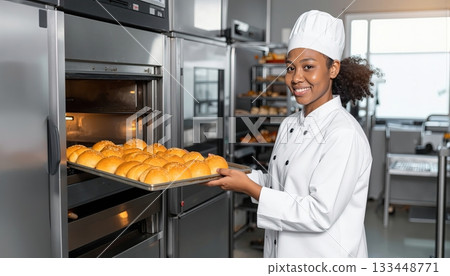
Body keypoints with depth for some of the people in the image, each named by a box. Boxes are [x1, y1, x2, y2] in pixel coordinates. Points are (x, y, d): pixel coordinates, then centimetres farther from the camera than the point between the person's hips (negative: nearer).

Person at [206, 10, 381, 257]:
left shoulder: (344, 135, -22)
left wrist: (250, 188, -23)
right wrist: (234, 175, -3)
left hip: (324, 256, -7)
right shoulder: (289, 125, 2)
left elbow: (320, 214, -25)